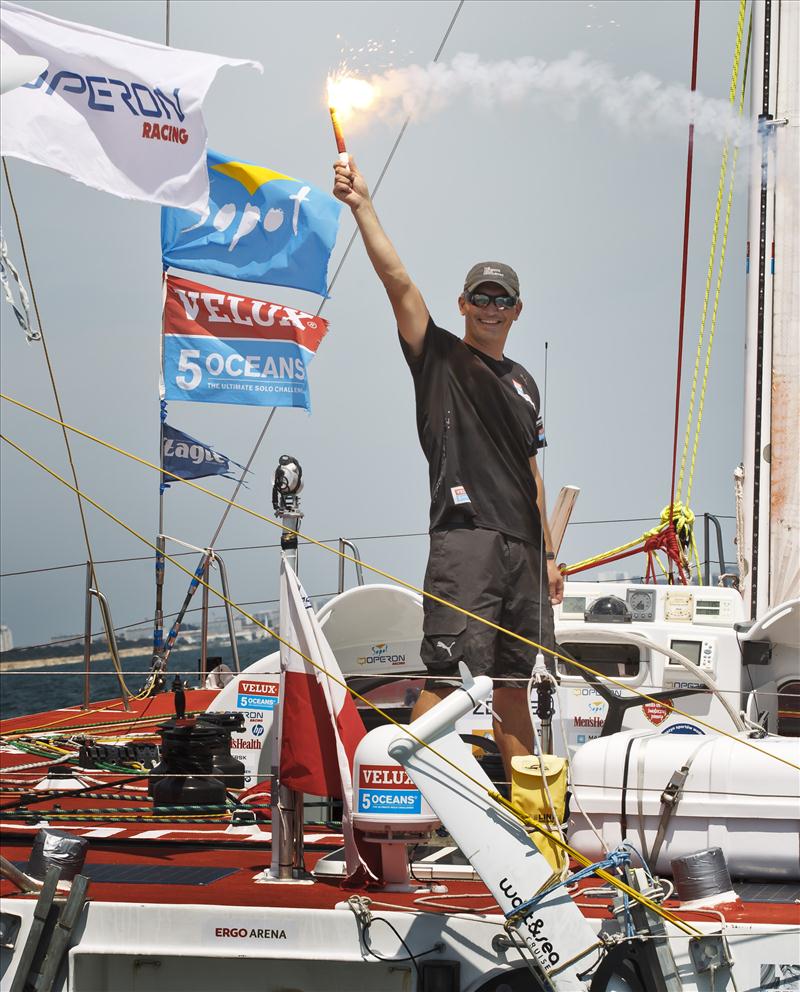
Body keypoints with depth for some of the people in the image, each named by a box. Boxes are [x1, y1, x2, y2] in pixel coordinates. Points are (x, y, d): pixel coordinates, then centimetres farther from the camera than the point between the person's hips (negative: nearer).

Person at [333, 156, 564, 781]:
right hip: (464, 537, -6)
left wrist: (549, 554, 20)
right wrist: (362, 206, -15)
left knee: (514, 682, 10)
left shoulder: (523, 384, 22)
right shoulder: (439, 355, 5)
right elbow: (397, 279, -7)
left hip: (522, 547, 6)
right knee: (444, 674, -13)